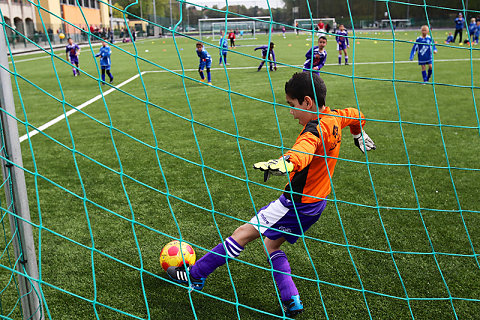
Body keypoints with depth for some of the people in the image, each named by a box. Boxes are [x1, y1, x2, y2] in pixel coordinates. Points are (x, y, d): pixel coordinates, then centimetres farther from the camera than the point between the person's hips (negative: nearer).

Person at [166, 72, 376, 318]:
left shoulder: (315, 129, -25)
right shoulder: (334, 117, 3)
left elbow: (303, 150, -48)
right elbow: (355, 114, 26)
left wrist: (286, 163, -68)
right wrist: (360, 135, 47)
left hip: (298, 203, -10)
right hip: (316, 201, 10)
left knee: (245, 233, -4)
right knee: (272, 244, 17)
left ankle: (194, 275, 6)